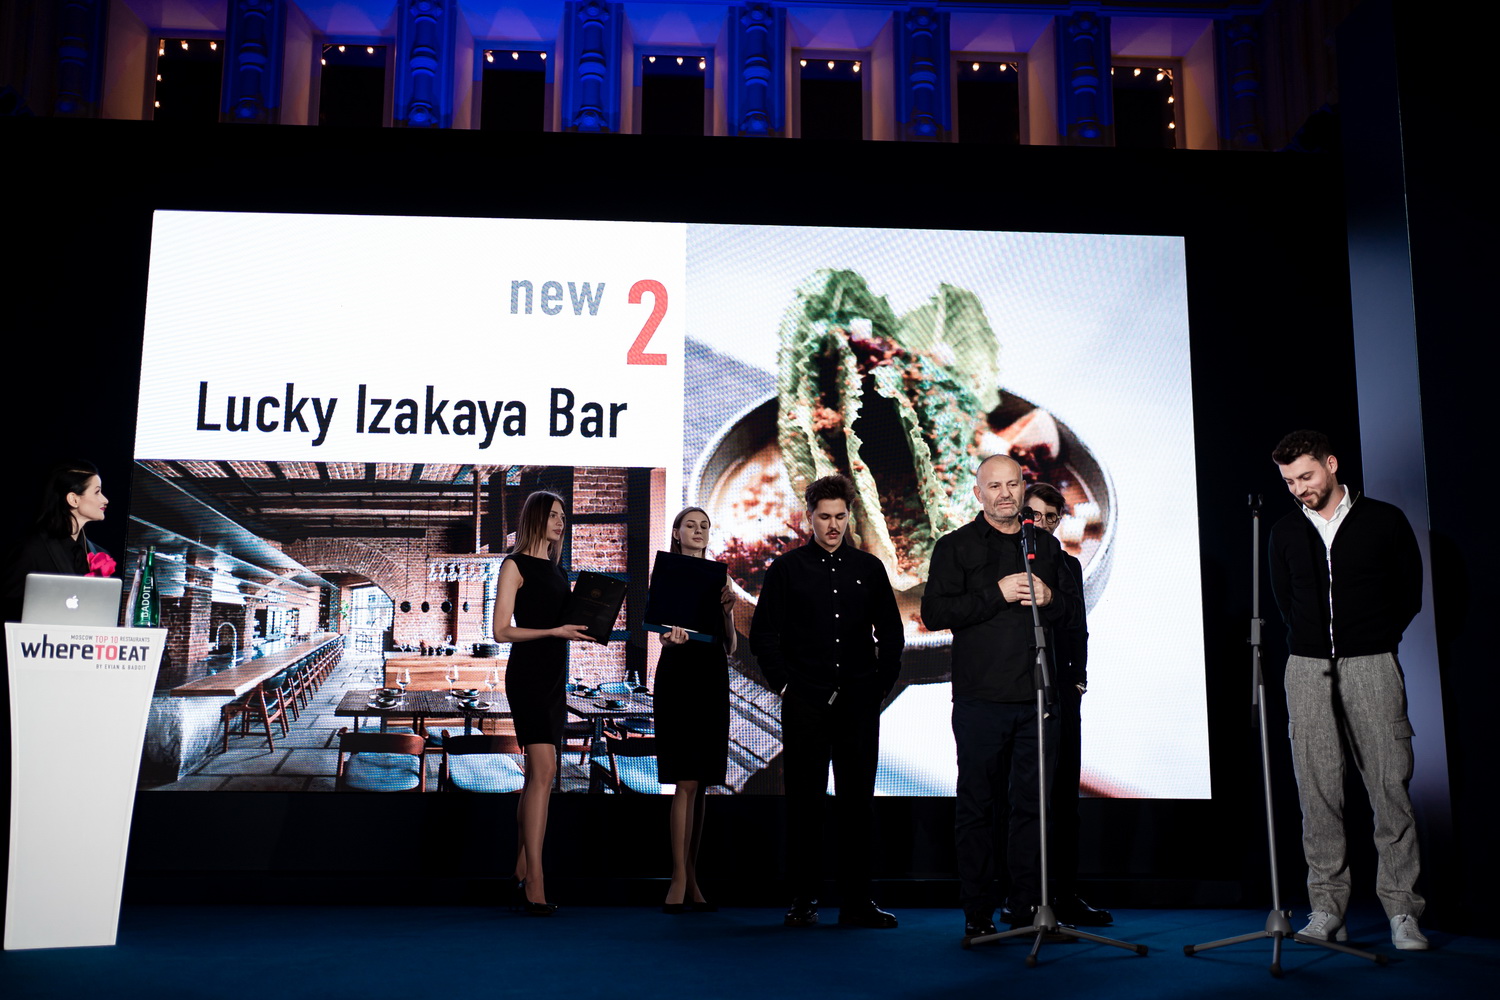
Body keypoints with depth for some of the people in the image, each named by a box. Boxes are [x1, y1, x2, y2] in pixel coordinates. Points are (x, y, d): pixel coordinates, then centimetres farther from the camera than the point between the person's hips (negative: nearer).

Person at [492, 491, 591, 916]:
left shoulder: (557, 570, 18)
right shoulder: (515, 565, -3)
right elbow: (502, 630, -10)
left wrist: (585, 626, 1)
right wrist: (555, 631, -18)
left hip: (555, 673, 8)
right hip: (527, 671, -8)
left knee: (538, 774, 8)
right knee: (543, 770, -17)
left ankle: (521, 871, 15)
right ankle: (534, 882, -18)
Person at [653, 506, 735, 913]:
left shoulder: (719, 579, 15)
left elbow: (730, 647, 11)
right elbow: (662, 632, -5)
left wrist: (727, 609, -5)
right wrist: (670, 636, -28)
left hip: (712, 679, 4)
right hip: (678, 675, -4)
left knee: (701, 783, 6)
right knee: (686, 782, -11)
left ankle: (692, 879, 12)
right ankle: (680, 879, -9)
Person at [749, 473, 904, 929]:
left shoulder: (869, 568, 10)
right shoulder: (786, 568, 4)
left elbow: (892, 634, 15)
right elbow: (763, 635, 5)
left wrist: (881, 683, 6)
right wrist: (784, 683, -2)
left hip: (859, 702, 2)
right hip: (805, 703, -2)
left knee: (858, 799, 3)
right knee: (804, 799, 3)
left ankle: (857, 901, 9)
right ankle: (802, 899, 11)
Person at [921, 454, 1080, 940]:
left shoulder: (1046, 546, 17)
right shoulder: (954, 547, 5)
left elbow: (1075, 614, 17)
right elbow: (934, 612, -6)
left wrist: (1049, 599, -5)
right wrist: (997, 594, -13)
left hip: (1038, 699, 3)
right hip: (980, 699, -3)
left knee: (1033, 803, 5)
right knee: (976, 805, 1)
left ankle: (1029, 908, 14)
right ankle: (977, 914, 9)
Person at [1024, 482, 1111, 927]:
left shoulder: (1069, 565, 16)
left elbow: (1078, 630, 16)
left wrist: (1078, 681, 5)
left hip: (1062, 694, 4)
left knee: (1065, 793, 3)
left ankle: (1065, 895, 8)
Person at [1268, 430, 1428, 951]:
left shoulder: (1385, 521, 4)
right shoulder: (1285, 533, 11)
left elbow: (1410, 594, 10)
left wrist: (1373, 642, 9)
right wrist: (1314, 644, 12)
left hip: (1371, 666, -2)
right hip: (1308, 669, 2)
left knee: (1390, 785, -5)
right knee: (1317, 790, 0)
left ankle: (1402, 911, 1)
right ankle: (1327, 908, 4)